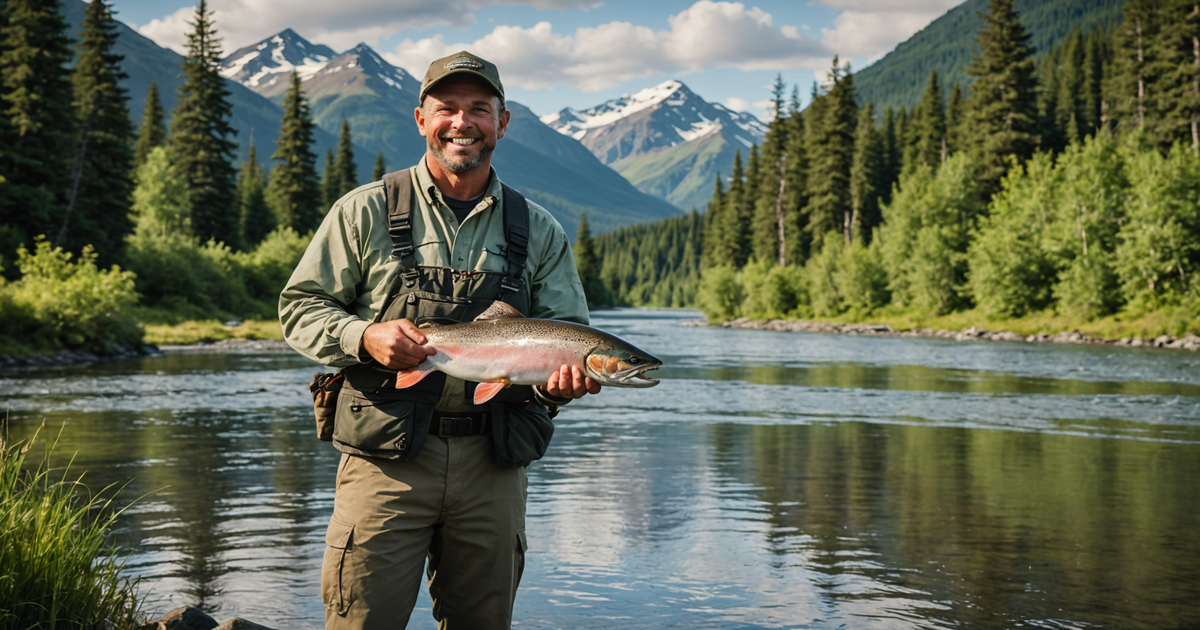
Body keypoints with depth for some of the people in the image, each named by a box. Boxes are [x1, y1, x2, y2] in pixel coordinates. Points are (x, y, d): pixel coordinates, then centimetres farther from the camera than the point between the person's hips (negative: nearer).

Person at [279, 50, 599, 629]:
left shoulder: (538, 232, 10)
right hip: (387, 454, -2)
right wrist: (364, 337, -16)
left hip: (492, 462, 3)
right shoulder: (366, 212, 3)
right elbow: (300, 306, 3)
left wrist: (559, 380, -14)